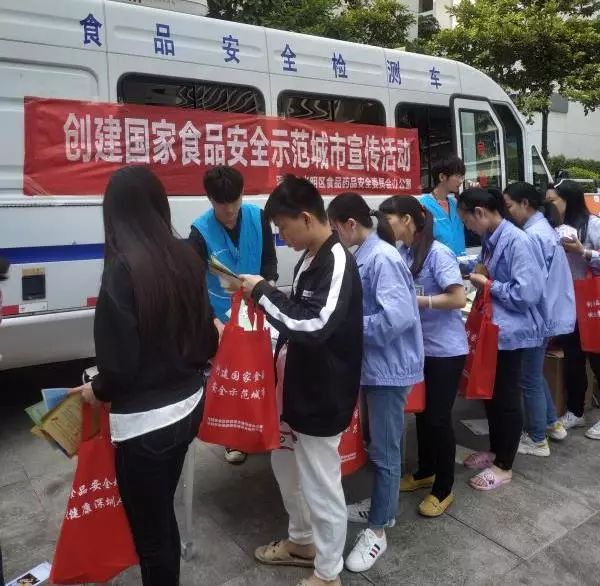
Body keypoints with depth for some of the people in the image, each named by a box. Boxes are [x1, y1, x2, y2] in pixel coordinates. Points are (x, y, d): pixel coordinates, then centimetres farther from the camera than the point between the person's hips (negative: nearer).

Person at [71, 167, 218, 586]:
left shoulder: (124, 269, -21)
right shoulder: (187, 257, -1)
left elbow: (120, 361, -19)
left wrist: (97, 390, 2)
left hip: (145, 420, -7)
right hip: (188, 404, 7)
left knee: (150, 529, 14)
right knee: (163, 512, 29)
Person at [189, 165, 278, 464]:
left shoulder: (258, 217, -9)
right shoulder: (201, 231, -17)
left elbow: (270, 257, 2)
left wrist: (269, 283, -17)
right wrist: (212, 320, -29)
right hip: (223, 317, -2)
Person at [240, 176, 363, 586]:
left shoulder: (338, 263, -22)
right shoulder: (310, 258, 7)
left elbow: (315, 326, -33)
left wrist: (264, 292, -24)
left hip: (323, 395, -10)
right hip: (300, 386, 10)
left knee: (321, 485, 7)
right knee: (286, 464, 25)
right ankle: (302, 541, 48)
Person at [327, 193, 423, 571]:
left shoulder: (383, 258, -21)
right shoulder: (364, 256, 7)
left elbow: (398, 317, -30)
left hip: (390, 366, -9)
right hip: (374, 364, 9)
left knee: (385, 450, 5)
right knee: (379, 444, 22)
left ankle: (378, 530, 21)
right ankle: (383, 506, 41)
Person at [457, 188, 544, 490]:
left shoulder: (516, 241, -20)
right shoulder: (490, 240, 6)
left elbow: (527, 293, -25)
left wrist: (488, 285, -16)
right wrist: (475, 278, 2)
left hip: (510, 331, -9)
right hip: (491, 328, 9)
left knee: (506, 398, 5)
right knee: (491, 393, 19)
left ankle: (503, 466, 21)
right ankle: (495, 450, 37)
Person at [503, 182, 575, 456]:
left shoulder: (531, 236, -21)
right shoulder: (544, 227, 10)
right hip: (549, 312, 10)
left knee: (529, 378, 4)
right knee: (535, 373, 23)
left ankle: (537, 440, 17)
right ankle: (552, 423, 36)